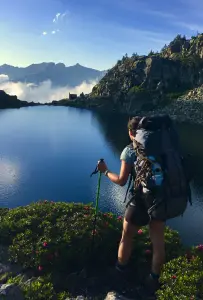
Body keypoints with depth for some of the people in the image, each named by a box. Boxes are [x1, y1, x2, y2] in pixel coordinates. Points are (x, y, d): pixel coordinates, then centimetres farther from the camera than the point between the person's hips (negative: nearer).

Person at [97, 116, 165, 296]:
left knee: (126, 239, 19)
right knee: (158, 243, 16)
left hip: (140, 202, -4)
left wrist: (105, 171, 2)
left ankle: (120, 273, 40)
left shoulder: (130, 151, -12)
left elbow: (122, 181, -12)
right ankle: (154, 282, 32)